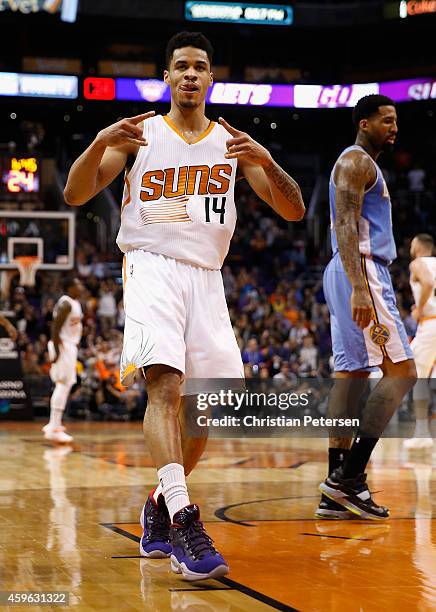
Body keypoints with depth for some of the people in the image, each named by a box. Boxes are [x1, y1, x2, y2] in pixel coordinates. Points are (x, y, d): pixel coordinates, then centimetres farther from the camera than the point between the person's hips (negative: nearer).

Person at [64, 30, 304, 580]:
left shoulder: (232, 141, 11)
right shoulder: (140, 134, 6)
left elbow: (293, 211, 5)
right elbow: (75, 195, 0)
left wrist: (265, 161, -14)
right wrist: (100, 143, -19)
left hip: (206, 277, 4)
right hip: (151, 267, -4)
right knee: (165, 384, -24)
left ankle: (159, 506, 24)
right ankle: (183, 519, -34)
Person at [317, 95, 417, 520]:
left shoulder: (361, 164, 24)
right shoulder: (356, 161, -8)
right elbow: (345, 226, -20)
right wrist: (359, 289, -29)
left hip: (353, 275, 10)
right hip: (362, 271, -10)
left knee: (350, 373, 5)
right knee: (401, 371, -12)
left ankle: (335, 493, 4)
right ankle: (348, 476, -16)